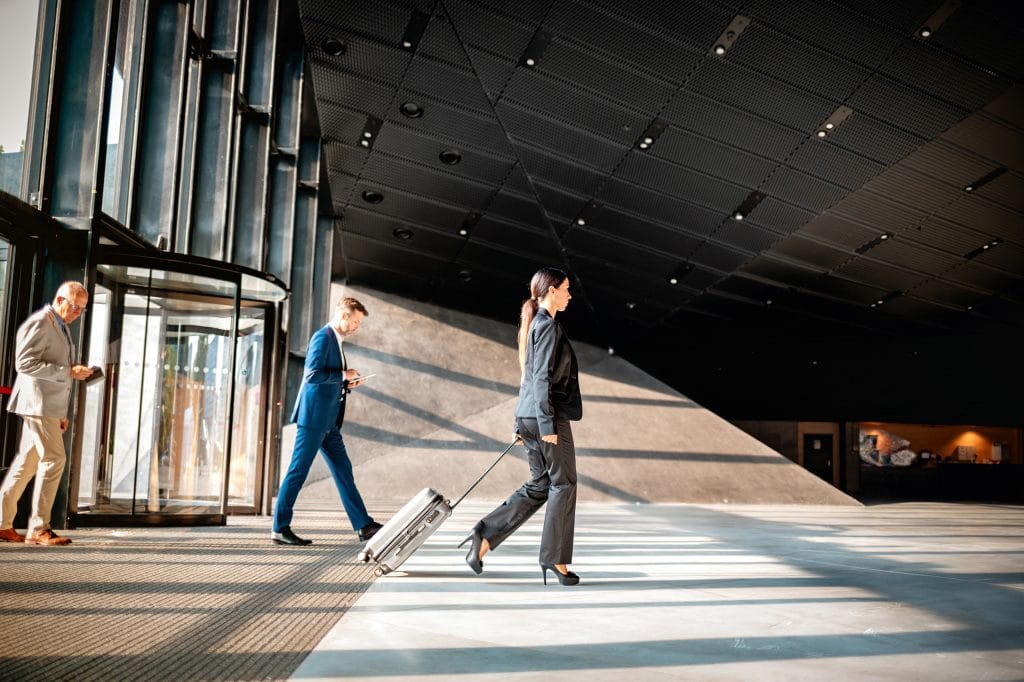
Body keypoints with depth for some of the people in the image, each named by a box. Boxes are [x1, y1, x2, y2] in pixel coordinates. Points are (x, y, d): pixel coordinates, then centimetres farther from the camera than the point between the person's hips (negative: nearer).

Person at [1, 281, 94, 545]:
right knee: (54, 459, -11)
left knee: (27, 463, 10)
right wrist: (69, 372, -23)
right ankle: (38, 529, -6)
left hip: (49, 406, 9)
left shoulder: (61, 326, 20)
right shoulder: (39, 323, -10)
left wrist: (61, 412, 21)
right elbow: (24, 363, -19)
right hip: (37, 403, -9)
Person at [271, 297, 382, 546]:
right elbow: (313, 374, -23)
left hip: (328, 420, 10)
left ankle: (363, 526, 12)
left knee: (343, 471, 9)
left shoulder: (335, 340, 18)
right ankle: (280, 528, 5)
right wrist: (343, 374, -13)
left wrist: (346, 385, 10)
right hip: (314, 416, -10)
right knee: (298, 471, -3)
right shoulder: (323, 337, -12)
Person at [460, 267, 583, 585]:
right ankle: (554, 558, 10)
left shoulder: (535, 325, 17)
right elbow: (542, 378, -19)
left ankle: (484, 535, 7)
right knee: (563, 484, 2)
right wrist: (547, 425, -20)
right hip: (548, 416, -9)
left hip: (529, 416, 9)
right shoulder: (549, 326, -12)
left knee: (539, 485, 13)